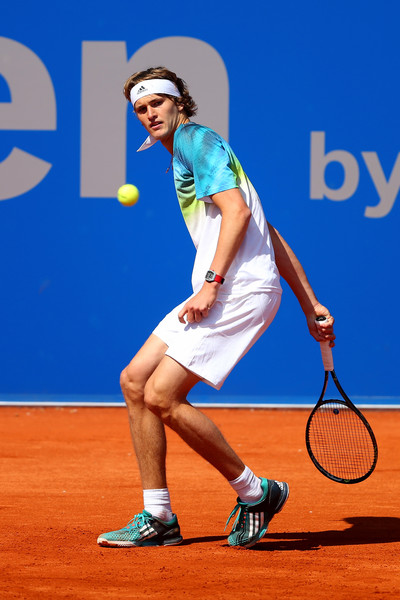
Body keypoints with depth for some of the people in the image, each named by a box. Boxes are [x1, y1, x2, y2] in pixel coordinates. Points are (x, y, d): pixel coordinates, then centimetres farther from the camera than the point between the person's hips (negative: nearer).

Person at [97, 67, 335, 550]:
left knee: (161, 397, -14)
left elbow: (238, 211, -17)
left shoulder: (196, 138, -2)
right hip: (219, 294, 10)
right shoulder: (188, 153, 26)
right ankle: (158, 519, 8)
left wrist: (212, 283, -24)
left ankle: (255, 493, -1)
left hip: (240, 290, -10)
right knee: (135, 381, 6)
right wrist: (310, 305, 22)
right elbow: (271, 236, 24)